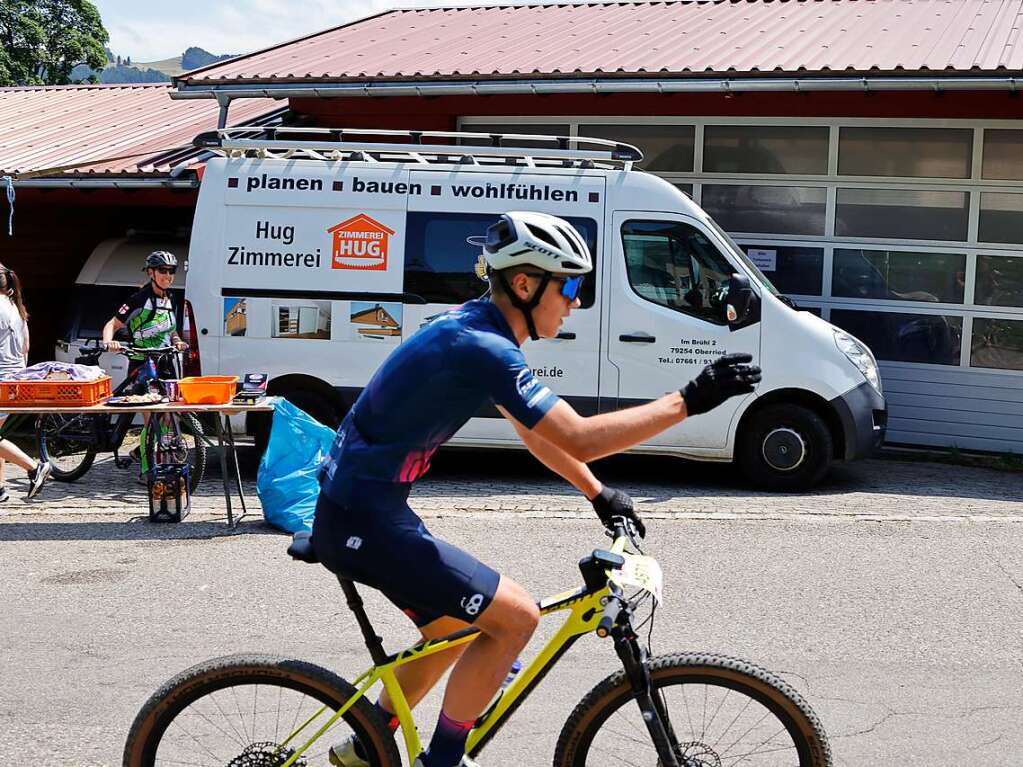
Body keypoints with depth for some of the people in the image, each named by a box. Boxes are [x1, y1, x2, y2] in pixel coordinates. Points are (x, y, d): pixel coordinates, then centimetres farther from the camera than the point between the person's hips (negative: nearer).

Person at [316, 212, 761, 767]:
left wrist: (599, 494, 15)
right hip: (362, 523, -10)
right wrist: (689, 401, -23)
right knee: (515, 617, -9)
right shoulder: (484, 348, -23)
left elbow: (535, 431, 18)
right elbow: (578, 439, -27)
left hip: (359, 512, 10)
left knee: (454, 627, 23)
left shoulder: (473, 327, 9)